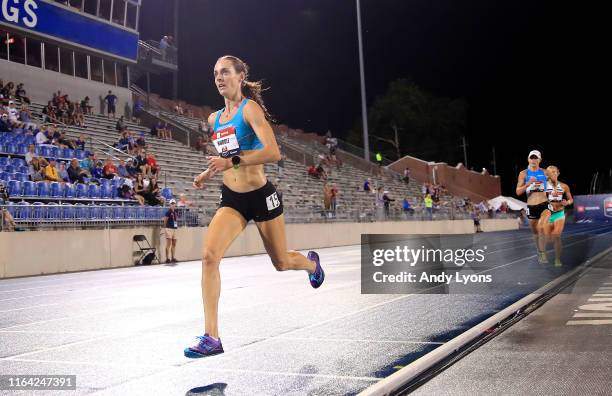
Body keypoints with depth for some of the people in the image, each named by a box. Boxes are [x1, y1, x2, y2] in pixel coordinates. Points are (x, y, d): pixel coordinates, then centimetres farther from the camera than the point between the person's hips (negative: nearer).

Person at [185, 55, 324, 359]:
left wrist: (233, 161, -33)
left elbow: (273, 153, -25)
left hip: (260, 196, -5)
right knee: (209, 255, -18)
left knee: (281, 262, 12)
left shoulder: (250, 108, -12)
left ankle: (311, 263, 52)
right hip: (231, 199, 5)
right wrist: (207, 173, 11)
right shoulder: (214, 119, 9)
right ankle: (211, 337, -15)